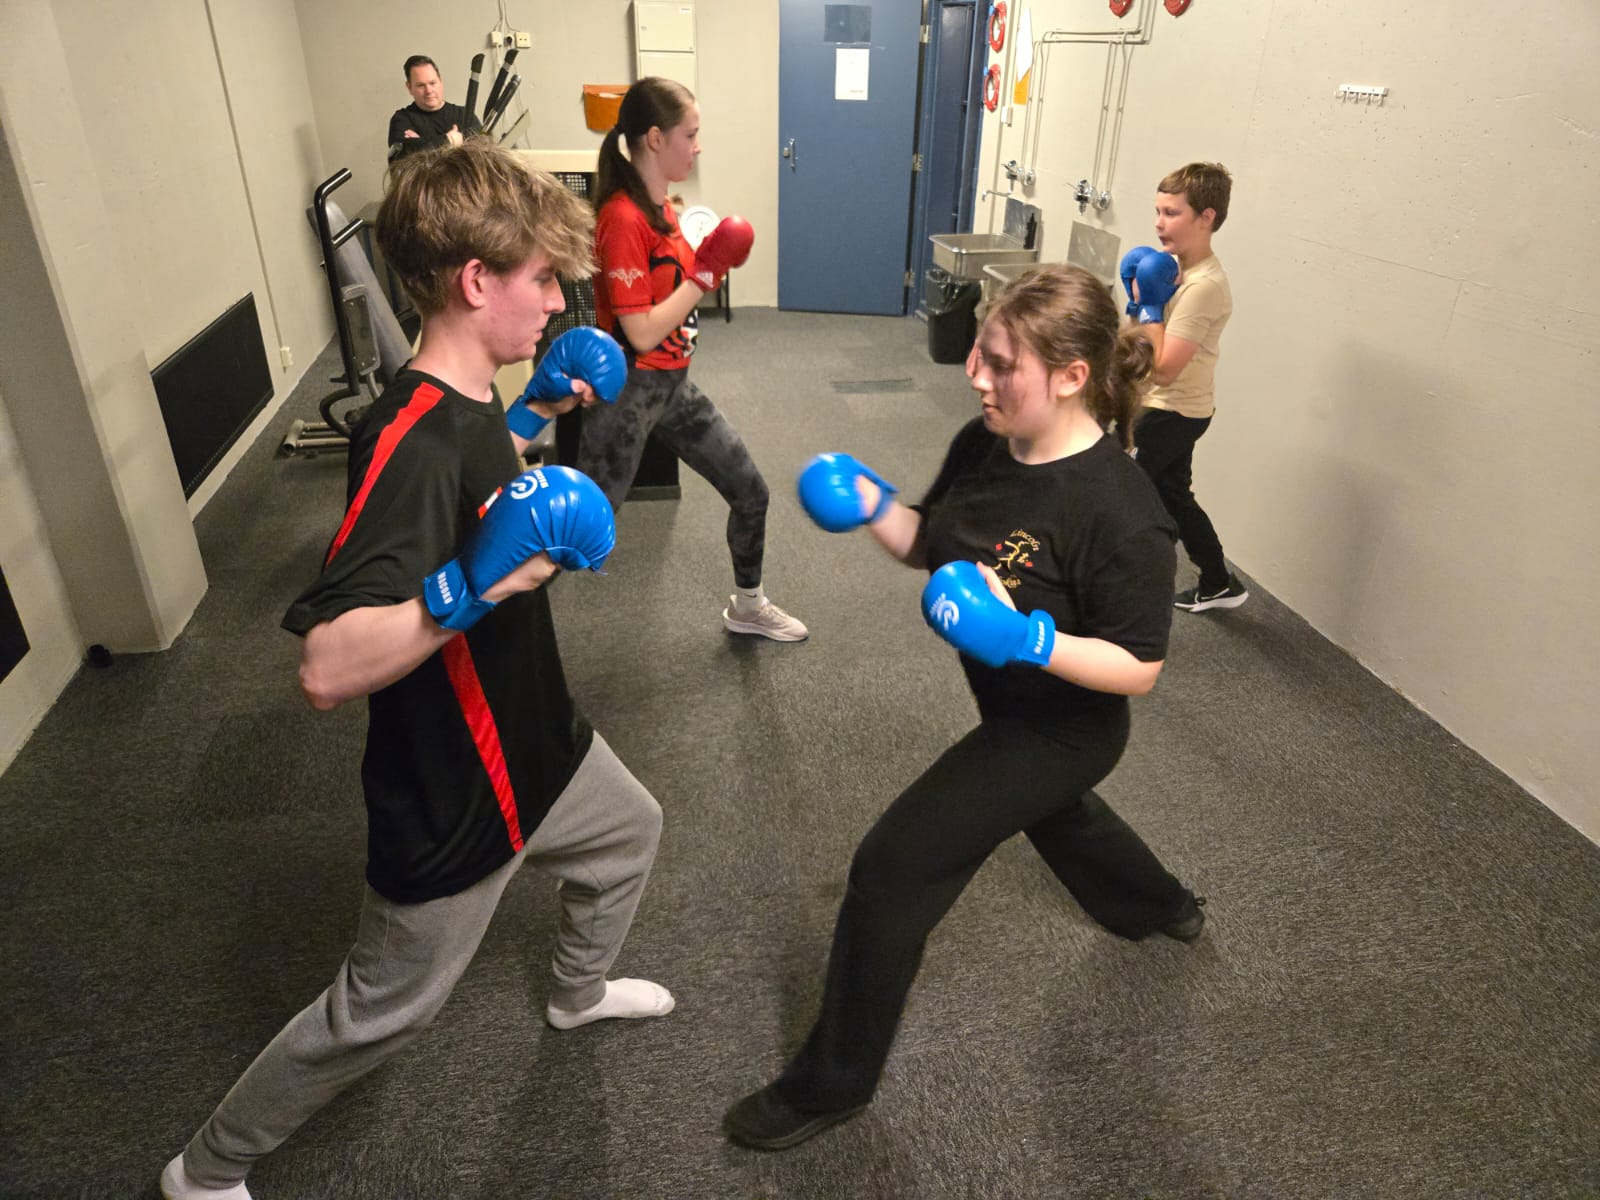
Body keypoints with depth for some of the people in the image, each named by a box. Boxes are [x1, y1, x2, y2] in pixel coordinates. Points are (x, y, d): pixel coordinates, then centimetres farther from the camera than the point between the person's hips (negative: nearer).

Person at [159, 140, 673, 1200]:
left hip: (537, 743, 9)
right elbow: (329, 667, -39)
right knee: (381, 1013, 13)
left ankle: (579, 991, 59)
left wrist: (537, 416, 12)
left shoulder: (468, 403, -3)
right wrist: (477, 585, -50)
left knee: (630, 833, 30)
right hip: (454, 797, -9)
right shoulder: (412, 443, -32)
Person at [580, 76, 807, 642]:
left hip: (674, 384, 9)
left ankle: (748, 606, 33)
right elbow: (642, 332, -23)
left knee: (751, 491, 14)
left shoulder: (662, 206, 8)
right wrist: (706, 272, -18)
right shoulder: (622, 218, -20)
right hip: (630, 390, -9)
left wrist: (709, 259, 1)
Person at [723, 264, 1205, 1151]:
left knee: (893, 866, -9)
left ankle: (832, 1082, 14)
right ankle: (1162, 905, 70)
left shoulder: (1120, 511, -32)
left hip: (1062, 727, -9)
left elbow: (1139, 668, -25)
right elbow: (928, 544, 2)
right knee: (1051, 811, 36)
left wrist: (1025, 639, -39)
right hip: (1011, 704, 9)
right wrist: (869, 505, -18)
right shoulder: (982, 446, -12)